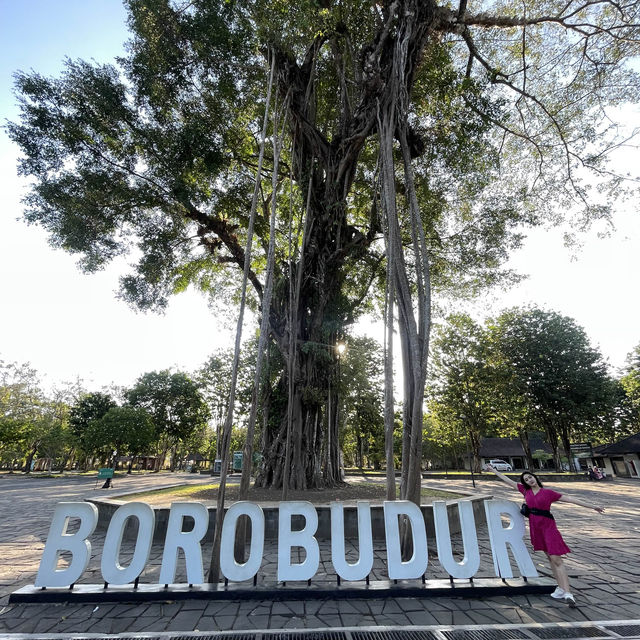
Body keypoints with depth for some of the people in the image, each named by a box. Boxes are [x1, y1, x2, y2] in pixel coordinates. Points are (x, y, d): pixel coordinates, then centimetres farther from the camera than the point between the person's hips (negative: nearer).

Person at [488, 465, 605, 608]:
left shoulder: (548, 492, -2)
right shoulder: (525, 490, 7)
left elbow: (570, 499, 0)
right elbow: (508, 480, 11)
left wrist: (592, 506, -3)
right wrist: (494, 470, 15)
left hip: (548, 525, -4)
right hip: (535, 526, 4)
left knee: (556, 558, -9)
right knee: (550, 557, 10)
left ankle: (567, 593, -10)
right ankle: (561, 588, 17)